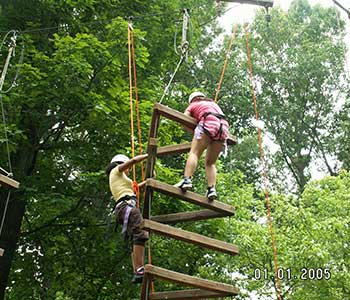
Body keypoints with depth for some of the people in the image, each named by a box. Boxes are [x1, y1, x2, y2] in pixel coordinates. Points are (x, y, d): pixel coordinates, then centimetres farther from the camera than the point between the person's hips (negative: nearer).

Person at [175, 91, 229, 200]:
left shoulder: (193, 105, 24)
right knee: (210, 162, 8)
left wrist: (196, 133, 19)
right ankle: (212, 189, -7)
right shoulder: (214, 103, 38)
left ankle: (187, 179, -32)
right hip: (224, 127, 5)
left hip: (209, 123, -5)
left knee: (194, 152, -11)